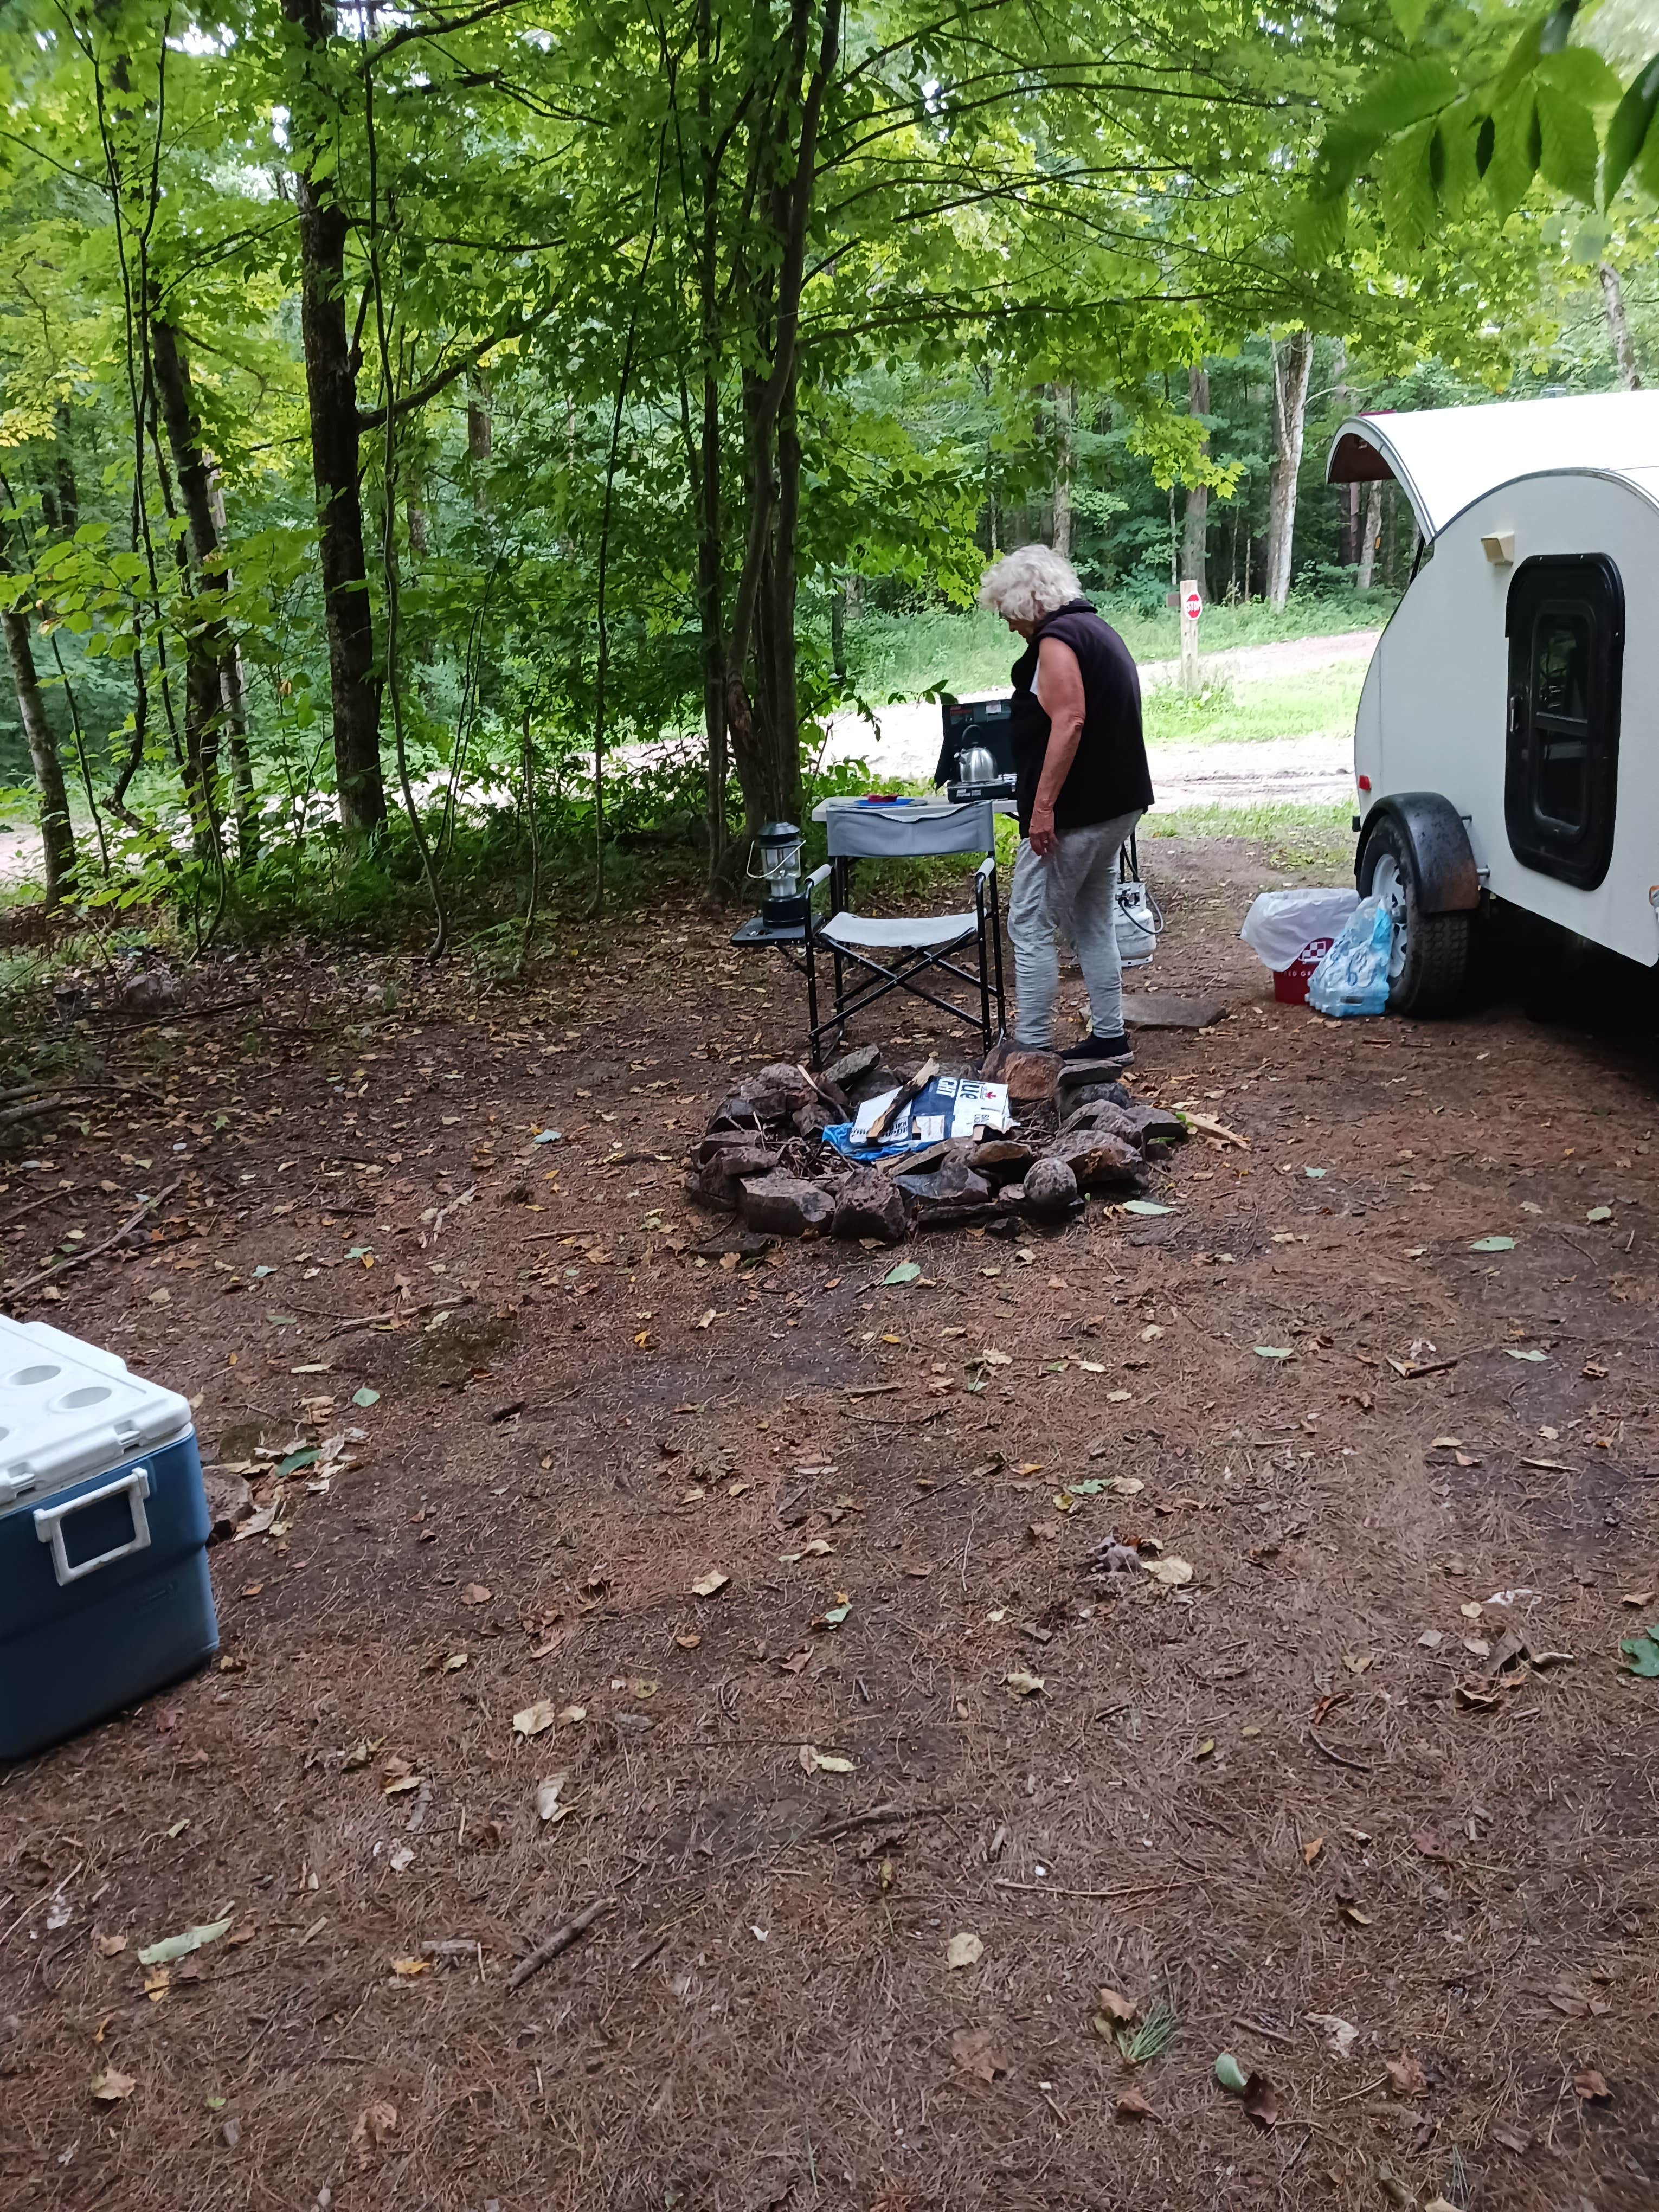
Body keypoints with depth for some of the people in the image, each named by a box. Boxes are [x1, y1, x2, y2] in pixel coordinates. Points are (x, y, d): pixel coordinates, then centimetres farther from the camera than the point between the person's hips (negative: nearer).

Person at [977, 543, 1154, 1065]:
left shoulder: (1057, 638, -13)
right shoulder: (1098, 631, 18)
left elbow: (1069, 722, -25)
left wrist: (1043, 807, -27)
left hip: (1075, 812, -10)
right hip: (1116, 805, 10)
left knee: (1031, 926, -5)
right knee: (1093, 924, 16)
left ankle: (1032, 1049, -3)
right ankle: (1109, 1037, 22)